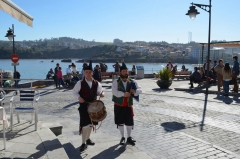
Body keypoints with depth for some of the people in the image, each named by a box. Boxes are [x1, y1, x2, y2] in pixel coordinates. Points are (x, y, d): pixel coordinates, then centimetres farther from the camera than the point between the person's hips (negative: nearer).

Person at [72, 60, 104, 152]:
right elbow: (74, 92, 0)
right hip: (84, 106, -4)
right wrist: (78, 97, -17)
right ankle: (83, 143, 6)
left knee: (91, 124, 17)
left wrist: (101, 94, -13)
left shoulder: (96, 83, 0)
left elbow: (99, 91, 10)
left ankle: (87, 139, 39)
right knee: (85, 125, -7)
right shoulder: (80, 83, -9)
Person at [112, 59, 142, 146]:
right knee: (120, 122, 8)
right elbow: (114, 92, -22)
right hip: (118, 105, -2)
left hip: (128, 106, 2)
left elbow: (140, 90, -6)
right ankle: (122, 137, 25)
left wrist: (135, 91, -28)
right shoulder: (116, 81, -8)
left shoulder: (132, 82, 1)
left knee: (129, 122, 7)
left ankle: (129, 138, 24)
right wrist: (123, 94, -34)